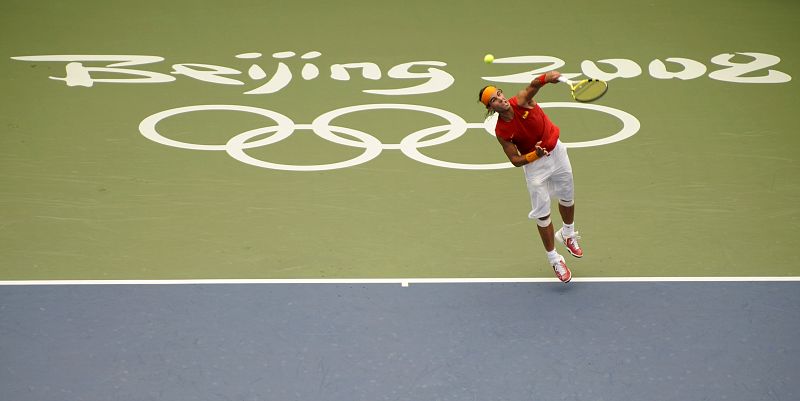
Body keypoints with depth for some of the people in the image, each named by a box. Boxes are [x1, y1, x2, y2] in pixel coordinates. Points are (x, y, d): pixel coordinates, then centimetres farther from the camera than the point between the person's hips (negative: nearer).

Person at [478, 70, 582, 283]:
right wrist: (535, 155, -33)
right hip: (534, 164, -2)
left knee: (567, 198, 21)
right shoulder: (501, 132, -21)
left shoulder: (520, 102, -21)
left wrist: (547, 78, -63)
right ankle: (554, 259, 17)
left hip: (556, 151, 2)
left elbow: (533, 85, -42)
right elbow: (515, 160, -16)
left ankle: (568, 235, 51)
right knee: (542, 213, -1)